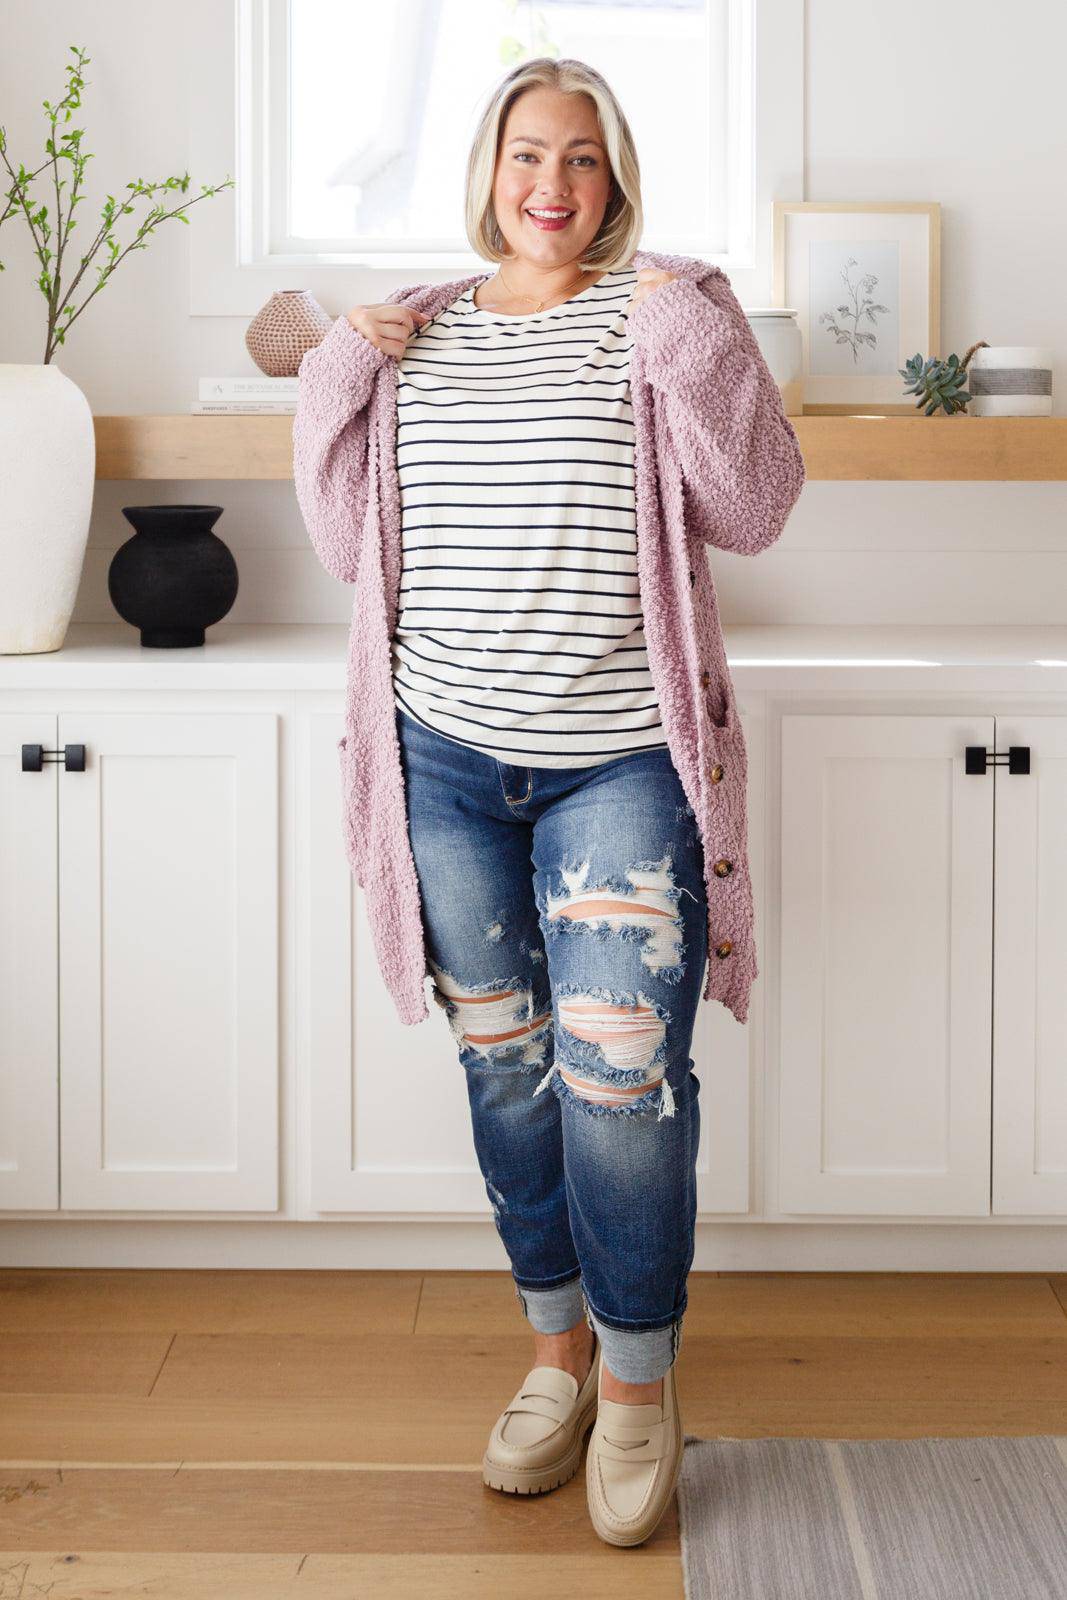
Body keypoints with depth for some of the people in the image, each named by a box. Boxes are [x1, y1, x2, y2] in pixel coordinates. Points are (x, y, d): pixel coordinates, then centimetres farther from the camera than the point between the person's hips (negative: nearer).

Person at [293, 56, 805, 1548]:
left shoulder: (661, 314, 1)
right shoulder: (414, 332, 10)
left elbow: (755, 512, -5)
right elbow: (351, 546, 12)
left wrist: (702, 357, -17)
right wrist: (336, 386, -1)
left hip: (618, 763, -3)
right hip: (452, 752, 4)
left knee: (620, 1070, -8)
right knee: (502, 1060, 11)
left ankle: (640, 1380, 12)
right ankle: (558, 1347, 29)